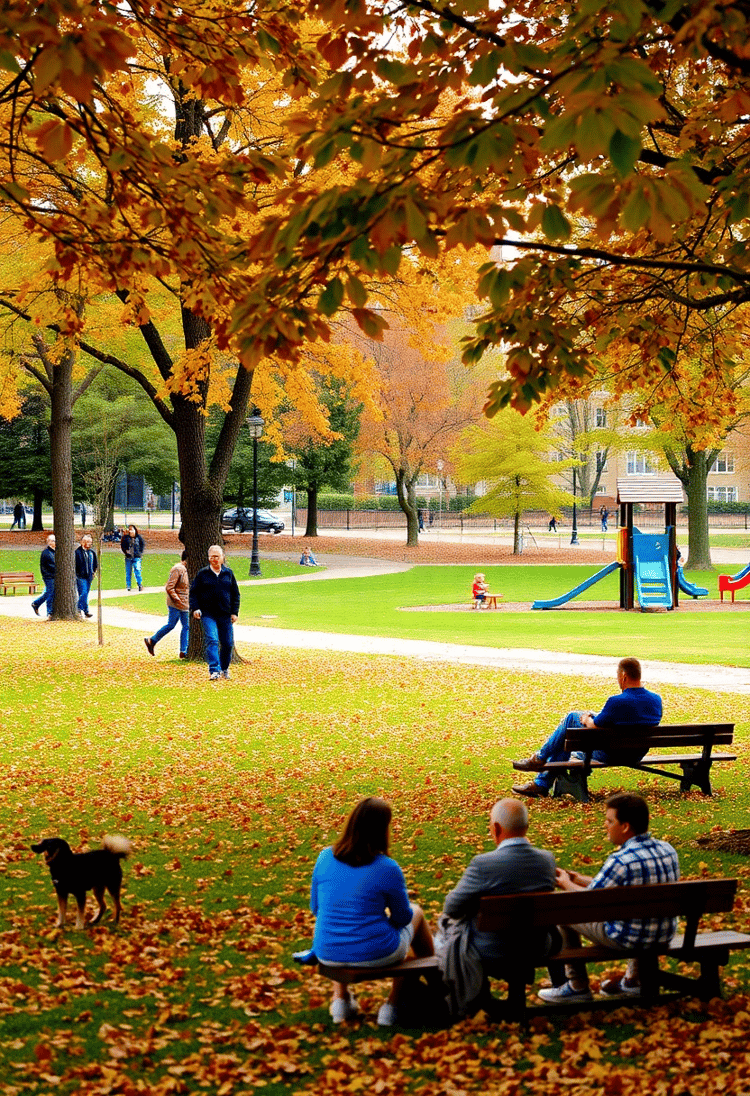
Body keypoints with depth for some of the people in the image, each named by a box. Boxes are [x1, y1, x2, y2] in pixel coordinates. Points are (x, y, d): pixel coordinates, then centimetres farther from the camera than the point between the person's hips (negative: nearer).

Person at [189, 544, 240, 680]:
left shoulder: (228, 573, 9)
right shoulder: (202, 574, 4)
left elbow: (235, 594, 13)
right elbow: (193, 592, 7)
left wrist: (234, 612, 6)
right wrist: (195, 608, -7)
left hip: (225, 615, 3)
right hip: (208, 614, -3)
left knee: (228, 643, 5)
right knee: (212, 640, -18)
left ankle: (225, 668, 27)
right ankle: (214, 670, -24)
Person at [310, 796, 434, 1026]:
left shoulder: (325, 857, -5)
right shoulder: (387, 869, -17)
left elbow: (316, 907, 9)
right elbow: (402, 918, -3)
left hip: (327, 955, 4)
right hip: (376, 955, -4)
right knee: (416, 913, 26)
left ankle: (340, 998, 37)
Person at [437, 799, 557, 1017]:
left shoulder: (483, 864, -29)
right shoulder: (547, 860, -12)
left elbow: (451, 907, -15)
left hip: (490, 954, -5)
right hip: (535, 950, 6)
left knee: (447, 922, 27)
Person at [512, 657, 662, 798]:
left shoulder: (617, 702, -27)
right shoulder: (656, 700, -5)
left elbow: (594, 727, -16)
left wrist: (587, 720, 8)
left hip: (610, 755, -8)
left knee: (572, 718, 6)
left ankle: (539, 759, 19)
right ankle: (541, 783, 30)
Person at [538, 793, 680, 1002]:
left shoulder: (621, 861, -25)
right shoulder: (668, 851, -1)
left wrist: (567, 884, 7)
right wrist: (583, 880, 18)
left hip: (628, 940, -7)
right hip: (665, 936, 7)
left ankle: (577, 986, 23)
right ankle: (635, 977, 40)